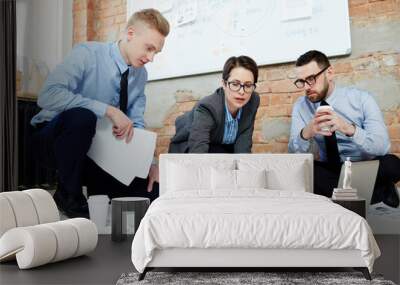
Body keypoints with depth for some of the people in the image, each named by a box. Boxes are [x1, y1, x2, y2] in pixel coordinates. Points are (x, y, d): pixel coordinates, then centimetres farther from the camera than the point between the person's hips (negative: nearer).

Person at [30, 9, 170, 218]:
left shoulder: (141, 74, 1)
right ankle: (68, 195, -16)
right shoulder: (87, 54, -18)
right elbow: (47, 96, -33)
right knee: (82, 116, -39)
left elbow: (136, 125, 6)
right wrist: (108, 110, -38)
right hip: (53, 140, -5)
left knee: (149, 190, -11)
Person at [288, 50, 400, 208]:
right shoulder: (300, 106, -1)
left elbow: (382, 146, -20)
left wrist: (349, 129, -39)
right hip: (330, 170, 4)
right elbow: (294, 152, -9)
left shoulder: (361, 98, -10)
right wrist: (306, 133, -32)